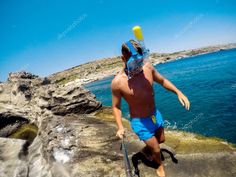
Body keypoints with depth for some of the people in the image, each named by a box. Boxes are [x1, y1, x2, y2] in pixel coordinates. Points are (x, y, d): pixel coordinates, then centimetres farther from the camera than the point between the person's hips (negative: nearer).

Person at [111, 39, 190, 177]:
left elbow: (162, 81, 3)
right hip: (140, 122, -5)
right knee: (156, 150, 12)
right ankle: (160, 165, 49)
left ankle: (147, 149, 61)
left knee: (161, 139, 28)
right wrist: (120, 127, -22)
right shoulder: (117, 82, -26)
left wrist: (178, 92, -9)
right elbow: (116, 106, -12)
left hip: (156, 115, 6)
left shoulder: (147, 67, -14)